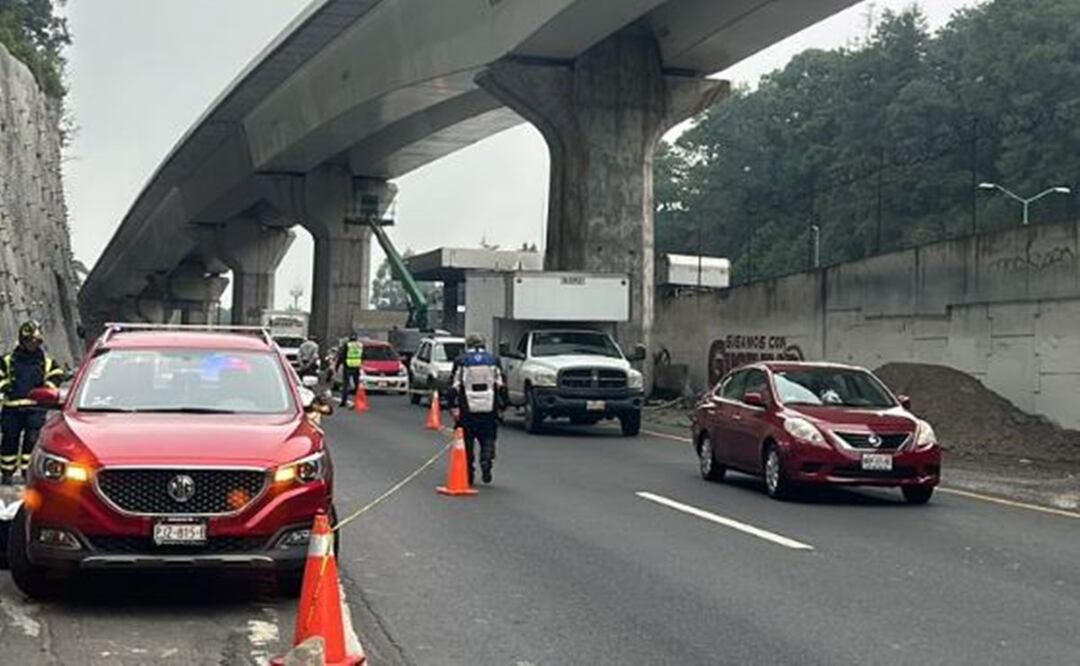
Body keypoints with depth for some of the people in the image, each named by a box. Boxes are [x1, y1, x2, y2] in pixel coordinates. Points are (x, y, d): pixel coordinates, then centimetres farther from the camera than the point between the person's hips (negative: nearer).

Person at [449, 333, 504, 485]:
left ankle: (468, 474, 10)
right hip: (489, 410, 1)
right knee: (488, 439, 12)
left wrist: (455, 407, -1)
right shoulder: (492, 360, 7)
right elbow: (500, 386, 6)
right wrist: (500, 405, 13)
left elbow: (454, 387, -3)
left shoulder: (461, 361, 2)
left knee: (467, 442, 8)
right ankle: (486, 463, -11)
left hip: (467, 410, -1)